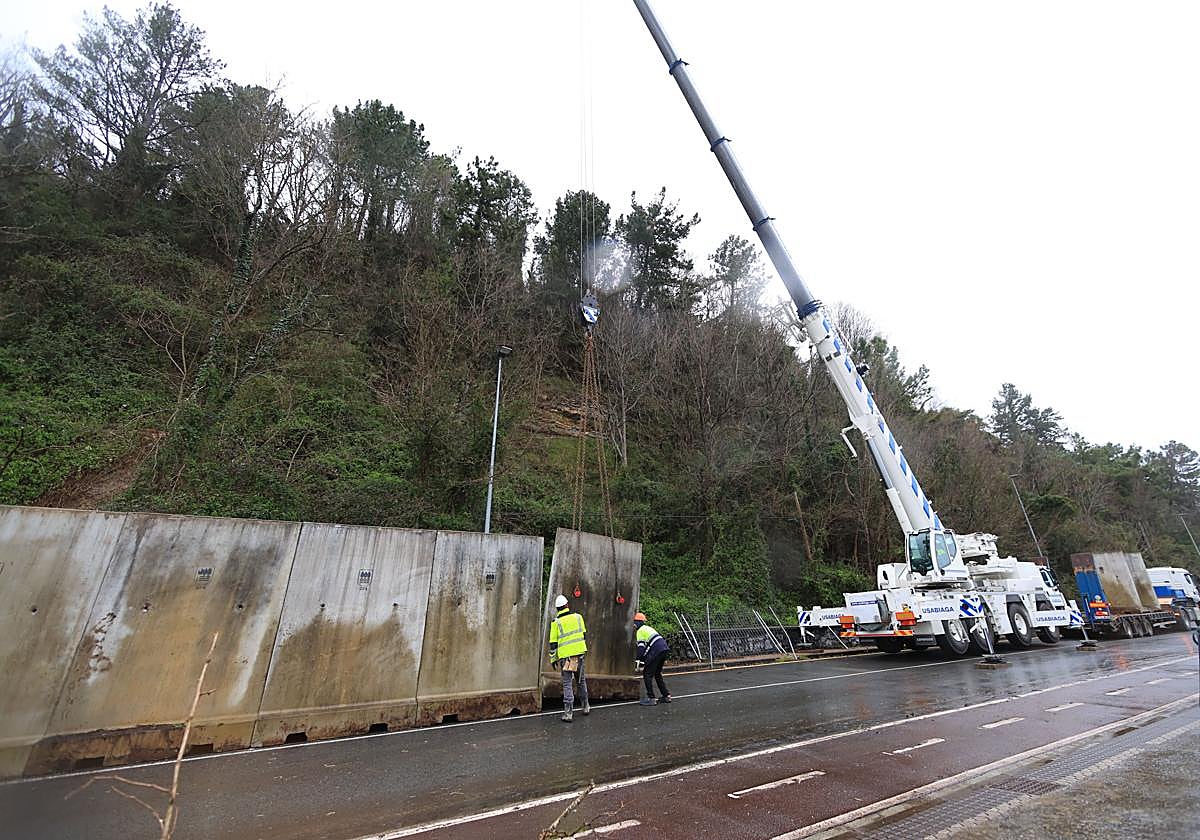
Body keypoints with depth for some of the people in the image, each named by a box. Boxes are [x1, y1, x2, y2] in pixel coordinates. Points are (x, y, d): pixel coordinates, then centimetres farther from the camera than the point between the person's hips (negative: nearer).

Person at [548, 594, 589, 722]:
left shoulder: (556, 622, -5)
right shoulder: (578, 617, 2)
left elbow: (553, 643, -4)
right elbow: (584, 635, 10)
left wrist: (553, 659, 7)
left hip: (565, 655, -3)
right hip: (579, 652, 3)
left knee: (567, 683, 3)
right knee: (581, 680, 19)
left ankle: (568, 713, -1)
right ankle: (585, 707, 29)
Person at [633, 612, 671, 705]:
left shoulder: (640, 631, 1)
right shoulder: (648, 628, 27)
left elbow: (641, 647, -9)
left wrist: (639, 660, -3)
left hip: (657, 651, -9)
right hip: (665, 649, 9)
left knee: (647, 674, -1)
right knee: (657, 673, 22)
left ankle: (651, 698, -3)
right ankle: (666, 696, 25)